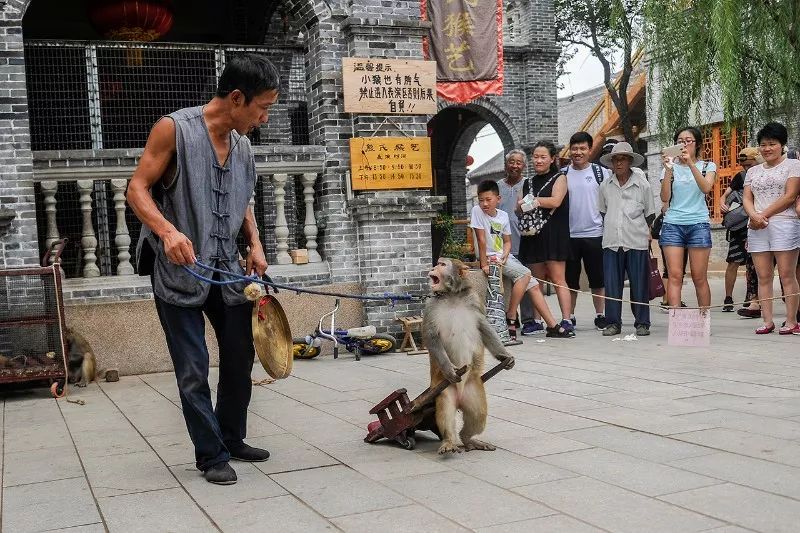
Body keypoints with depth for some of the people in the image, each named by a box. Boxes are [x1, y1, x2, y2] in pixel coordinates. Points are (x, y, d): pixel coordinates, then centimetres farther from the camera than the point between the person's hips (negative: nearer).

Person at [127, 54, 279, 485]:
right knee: (194, 370, -2)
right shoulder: (174, 129, -11)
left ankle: (232, 440, 31)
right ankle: (212, 456, 12)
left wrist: (255, 243, 4)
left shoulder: (241, 143, 8)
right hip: (179, 269, -6)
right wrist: (167, 230, -29)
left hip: (227, 268, 7)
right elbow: (137, 190, -12)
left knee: (241, 357, 13)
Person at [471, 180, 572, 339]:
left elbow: (507, 242, 11)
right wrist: (484, 264, -19)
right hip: (490, 257, -6)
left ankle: (552, 326, 5)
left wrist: (504, 256, -9)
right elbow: (481, 240, -15)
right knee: (525, 273, -25)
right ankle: (511, 318, -19)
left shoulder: (503, 215, 6)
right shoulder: (477, 211, -10)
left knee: (534, 286, 0)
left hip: (504, 257, 6)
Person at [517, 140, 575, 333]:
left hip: (553, 235, -5)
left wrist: (533, 200, -5)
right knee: (537, 280, 6)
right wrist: (524, 205, -2)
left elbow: (556, 201, -13)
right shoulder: (529, 182, 21)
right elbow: (518, 210, 20)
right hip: (532, 235, 5)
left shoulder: (559, 179, 4)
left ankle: (566, 320, -14)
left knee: (558, 279, -10)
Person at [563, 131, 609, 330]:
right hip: (569, 235, 1)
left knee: (597, 278, 5)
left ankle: (600, 315, 16)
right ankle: (569, 317, 15)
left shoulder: (601, 172, 3)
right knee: (570, 279, 7)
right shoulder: (563, 174, 6)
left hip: (594, 233, -1)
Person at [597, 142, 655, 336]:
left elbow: (650, 214, 11)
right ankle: (613, 322, 11)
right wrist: (609, 228, 11)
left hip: (637, 242, -2)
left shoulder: (642, 185, 3)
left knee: (639, 284, 3)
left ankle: (642, 323, 12)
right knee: (611, 284, 3)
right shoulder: (605, 186, 9)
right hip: (611, 241, 2)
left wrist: (643, 229, 4)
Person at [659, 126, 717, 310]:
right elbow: (665, 198, 2)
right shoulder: (672, 167, 13)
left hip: (698, 224, -1)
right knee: (675, 275, -9)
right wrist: (668, 170, -9)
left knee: (699, 277, -2)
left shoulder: (707, 166, 11)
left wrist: (691, 164, -19)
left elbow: (706, 188, -10)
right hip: (673, 224, 1)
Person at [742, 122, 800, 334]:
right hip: (756, 228, 5)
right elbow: (747, 199, 12)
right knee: (763, 277, 2)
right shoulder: (753, 171, 21)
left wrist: (764, 214, -10)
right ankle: (767, 321, 3)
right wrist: (754, 216, -10)